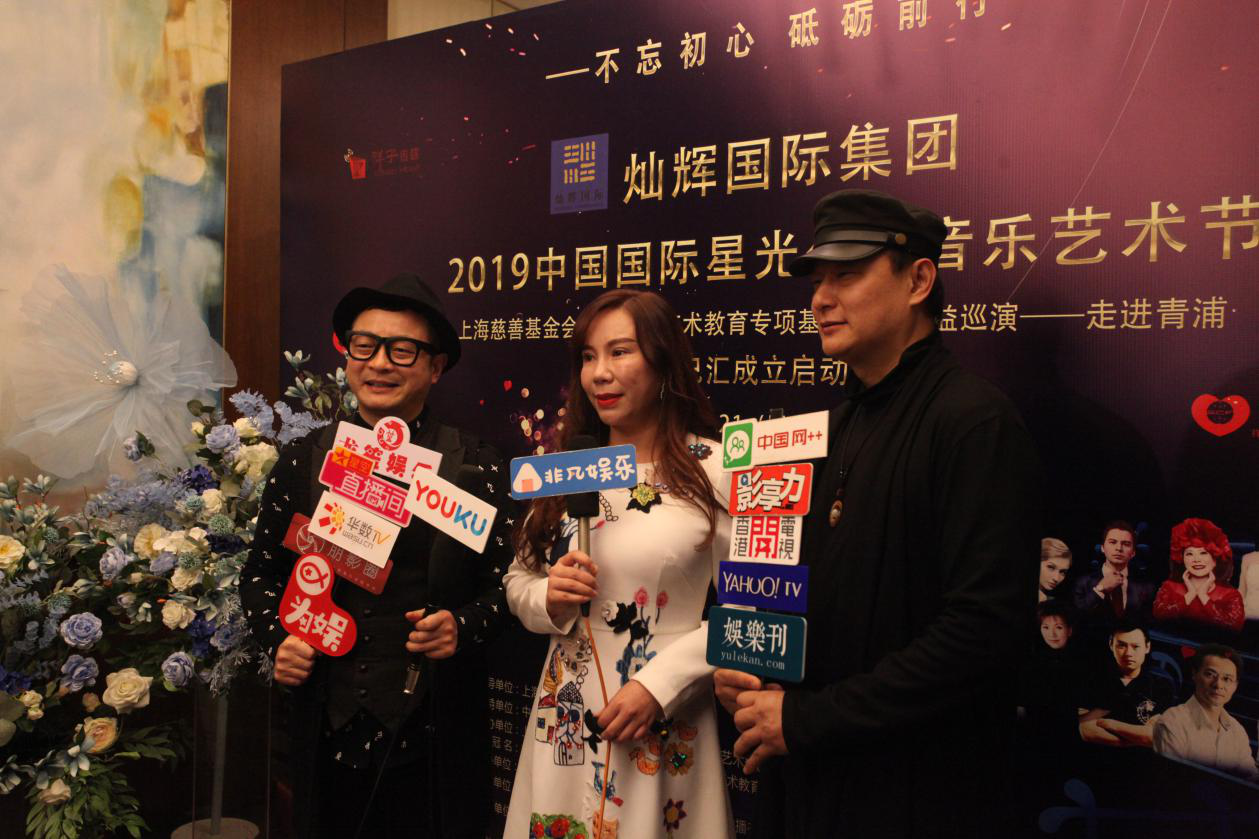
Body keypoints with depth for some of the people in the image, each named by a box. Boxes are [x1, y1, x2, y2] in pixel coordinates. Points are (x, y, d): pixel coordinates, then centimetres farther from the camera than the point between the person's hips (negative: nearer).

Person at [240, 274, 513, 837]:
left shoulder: (474, 465, -4)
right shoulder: (302, 460, 3)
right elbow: (261, 574, 11)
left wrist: (462, 627, -20)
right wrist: (277, 640, -5)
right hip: (328, 732, 2)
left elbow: (505, 583, -2)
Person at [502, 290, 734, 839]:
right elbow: (518, 580, 11)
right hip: (565, 723, 5)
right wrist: (549, 598, -9)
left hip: (663, 733, -4)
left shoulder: (714, 471, -11)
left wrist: (660, 683, -16)